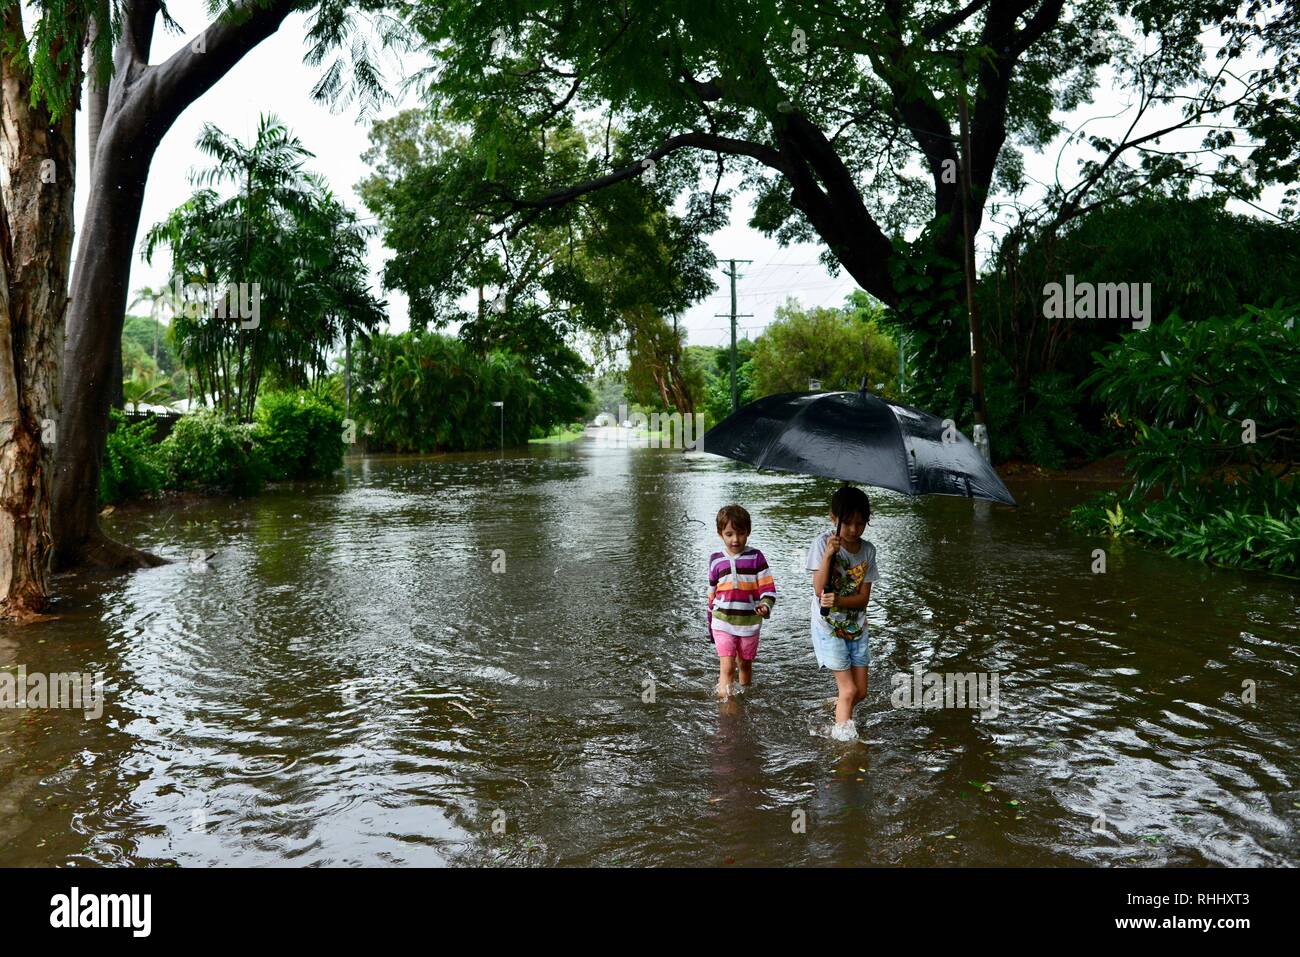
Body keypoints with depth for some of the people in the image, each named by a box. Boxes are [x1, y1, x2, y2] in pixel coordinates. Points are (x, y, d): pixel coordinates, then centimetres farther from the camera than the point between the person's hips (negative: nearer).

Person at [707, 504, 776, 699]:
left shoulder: (756, 557, -3)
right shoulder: (716, 560, 2)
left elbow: (768, 588, -6)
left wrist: (765, 606, -27)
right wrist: (711, 624, 16)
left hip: (749, 623, 0)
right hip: (723, 623, 0)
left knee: (746, 665, 16)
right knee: (727, 667, -11)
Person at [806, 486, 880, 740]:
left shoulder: (868, 550, -2)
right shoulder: (823, 543, -13)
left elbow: (864, 597, -5)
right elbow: (819, 590, -19)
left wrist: (838, 601, -24)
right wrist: (829, 555, -30)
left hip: (856, 626, 4)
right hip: (829, 627, -4)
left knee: (860, 692, 10)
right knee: (849, 690, -6)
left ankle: (839, 706, 40)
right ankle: (843, 732, 11)